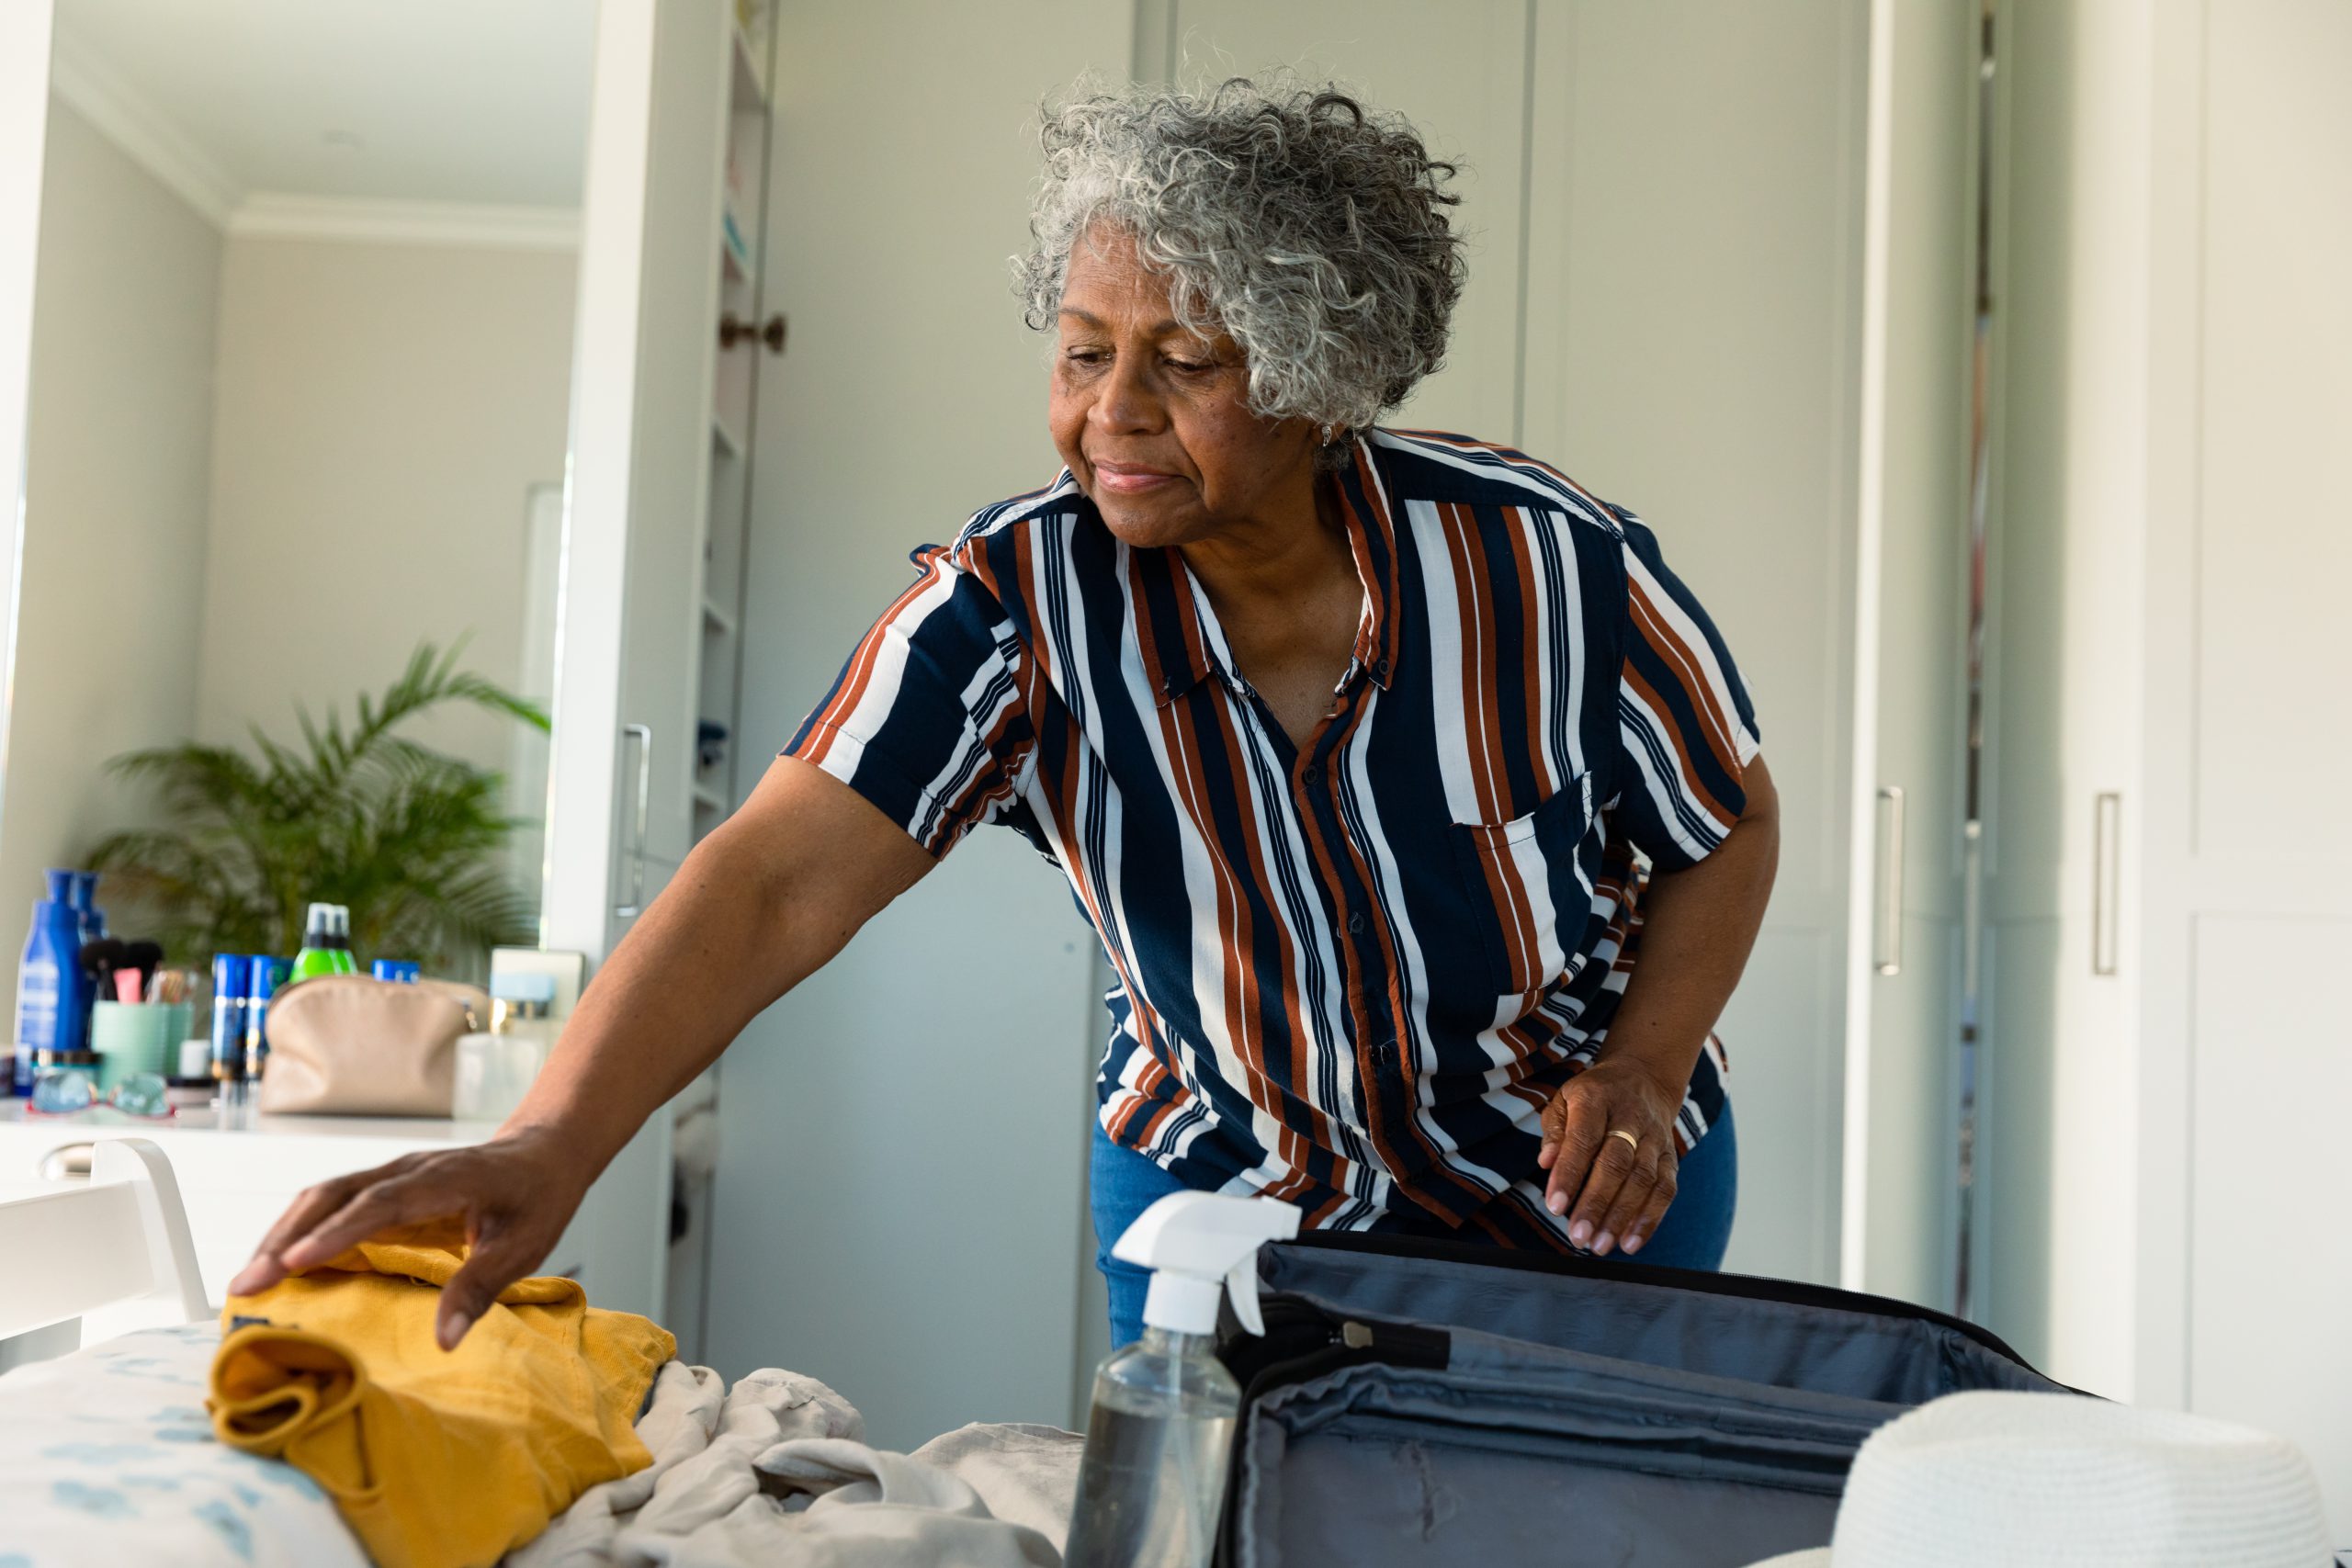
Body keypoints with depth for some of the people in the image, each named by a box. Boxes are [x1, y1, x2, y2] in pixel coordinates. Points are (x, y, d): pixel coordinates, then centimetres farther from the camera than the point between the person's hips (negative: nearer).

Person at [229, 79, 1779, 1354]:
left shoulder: (1553, 563, -23)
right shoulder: (1016, 604, -24)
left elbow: (1731, 830, -6)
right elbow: (783, 878, -35)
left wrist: (1641, 1076, -21)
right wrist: (551, 1143, -49)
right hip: (1223, 1190, 0)